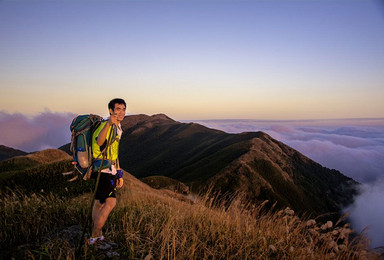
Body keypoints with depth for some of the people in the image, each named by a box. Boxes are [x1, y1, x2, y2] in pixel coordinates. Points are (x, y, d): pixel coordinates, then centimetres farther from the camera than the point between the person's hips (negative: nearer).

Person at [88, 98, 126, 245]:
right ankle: (94, 237, -2)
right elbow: (99, 141, -38)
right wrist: (108, 124, -55)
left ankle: (97, 235, 25)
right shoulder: (105, 125, -14)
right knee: (110, 203, -13)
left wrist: (119, 174, 22)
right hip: (103, 169, -9)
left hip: (110, 169, 9)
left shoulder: (117, 128, 16)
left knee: (100, 203, 15)